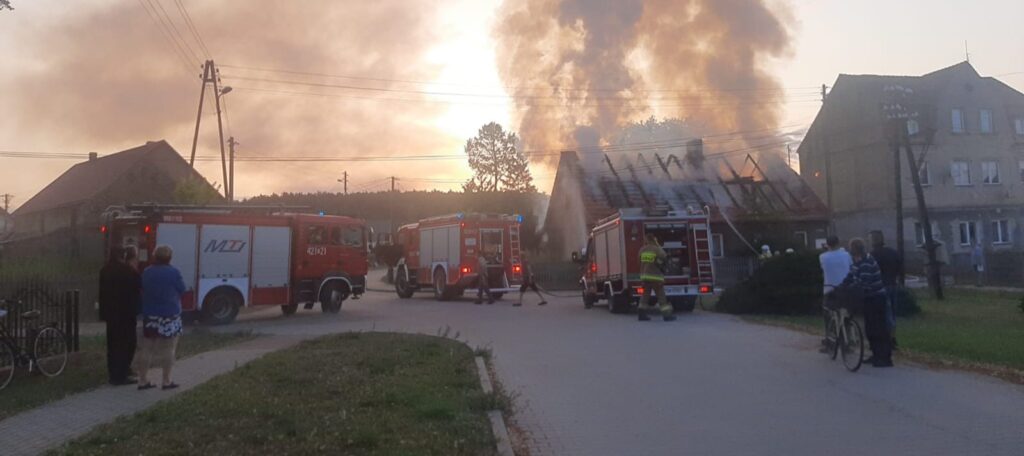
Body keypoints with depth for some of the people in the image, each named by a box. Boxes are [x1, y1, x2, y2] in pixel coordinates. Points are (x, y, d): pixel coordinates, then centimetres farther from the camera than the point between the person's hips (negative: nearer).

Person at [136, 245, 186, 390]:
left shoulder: (147, 272, 2)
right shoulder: (174, 272, -12)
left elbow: (143, 290, 14)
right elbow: (181, 290, -1)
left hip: (150, 315, 4)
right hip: (170, 316, -4)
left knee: (147, 350, 10)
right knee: (168, 350, 4)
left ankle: (143, 381, 12)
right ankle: (166, 381, 7)